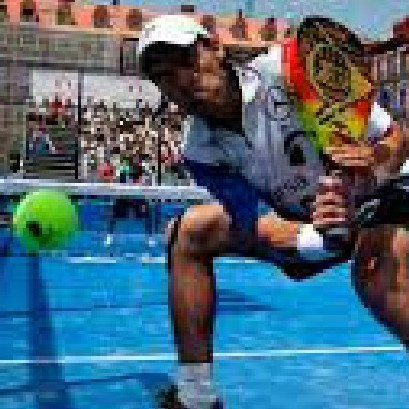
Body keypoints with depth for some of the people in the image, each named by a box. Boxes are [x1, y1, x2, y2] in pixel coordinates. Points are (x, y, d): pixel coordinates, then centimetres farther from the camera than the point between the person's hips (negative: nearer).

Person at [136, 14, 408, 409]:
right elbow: (268, 229, -21)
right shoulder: (200, 150, -13)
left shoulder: (290, 68, -24)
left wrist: (375, 165, -39)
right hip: (299, 229, 4)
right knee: (190, 230, -9)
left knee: (375, 270, -38)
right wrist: (321, 236, -41)